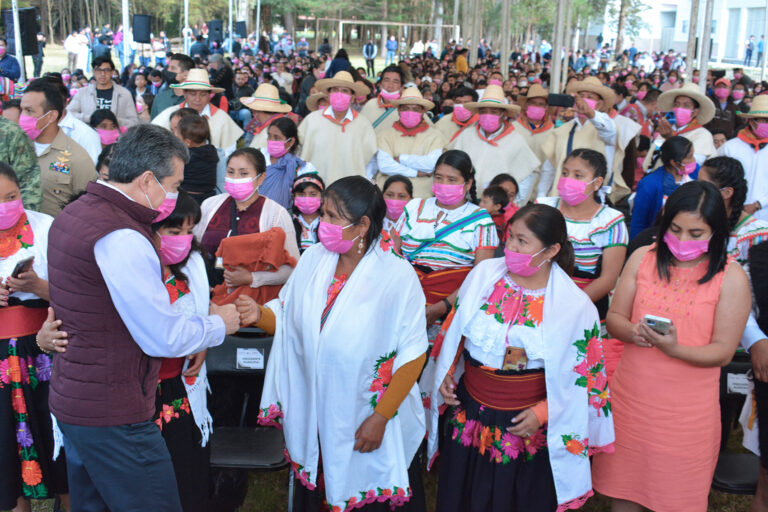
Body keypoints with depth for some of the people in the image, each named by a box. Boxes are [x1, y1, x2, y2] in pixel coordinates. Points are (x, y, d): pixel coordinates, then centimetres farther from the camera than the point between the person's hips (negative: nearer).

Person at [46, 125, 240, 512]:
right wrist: (219, 324, -2)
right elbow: (164, 338, -21)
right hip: (111, 415, -10)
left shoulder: (73, 214, 8)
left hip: (70, 399, 10)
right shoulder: (121, 238, -23)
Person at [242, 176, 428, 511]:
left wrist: (381, 417, -15)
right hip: (313, 417, 4)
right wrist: (260, 315, -15)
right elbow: (288, 316, 7)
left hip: (365, 420, -4)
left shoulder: (397, 276, -17)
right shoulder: (313, 259, -3)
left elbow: (412, 355, -15)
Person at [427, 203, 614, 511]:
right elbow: (455, 331, 9)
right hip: (468, 415, 3)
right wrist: (446, 374, -1)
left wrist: (542, 412, -12)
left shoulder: (574, 304, -12)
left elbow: (584, 372, -5)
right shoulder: (484, 274, -4)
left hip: (526, 427, -2)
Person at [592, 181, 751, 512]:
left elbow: (723, 352, -9)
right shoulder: (643, 259, 0)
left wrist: (674, 349, -27)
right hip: (630, 397, 3)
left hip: (687, 410, -3)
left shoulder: (731, 278, -9)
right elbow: (614, 318, 4)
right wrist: (633, 331, -19)